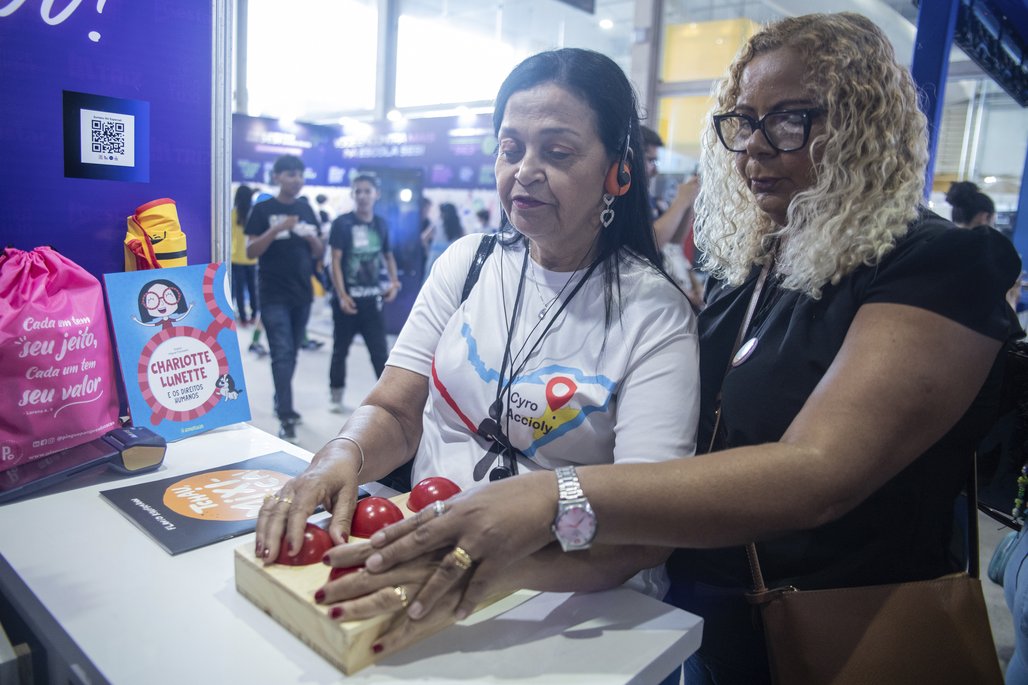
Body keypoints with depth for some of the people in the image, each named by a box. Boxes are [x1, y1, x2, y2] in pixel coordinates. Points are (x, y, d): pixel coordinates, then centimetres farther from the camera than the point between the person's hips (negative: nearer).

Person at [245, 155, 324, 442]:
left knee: (292, 353, 13)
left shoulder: (306, 209, 10)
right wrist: (276, 229, -21)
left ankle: (281, 402, 29)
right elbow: (250, 251, -9)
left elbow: (319, 253, 13)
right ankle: (286, 418, -9)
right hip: (274, 295, -5)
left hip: (302, 293, 5)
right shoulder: (263, 209, -4)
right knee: (282, 354, -10)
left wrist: (312, 238, -9)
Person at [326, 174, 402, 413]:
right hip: (347, 297, -2)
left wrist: (394, 282, 2)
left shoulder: (381, 224, 6)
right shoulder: (342, 223, -6)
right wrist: (342, 295, -18)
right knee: (341, 349, 11)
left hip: (371, 298, 2)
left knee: (380, 350, 4)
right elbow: (335, 261, -10)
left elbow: (388, 256, 18)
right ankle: (336, 395, 27)